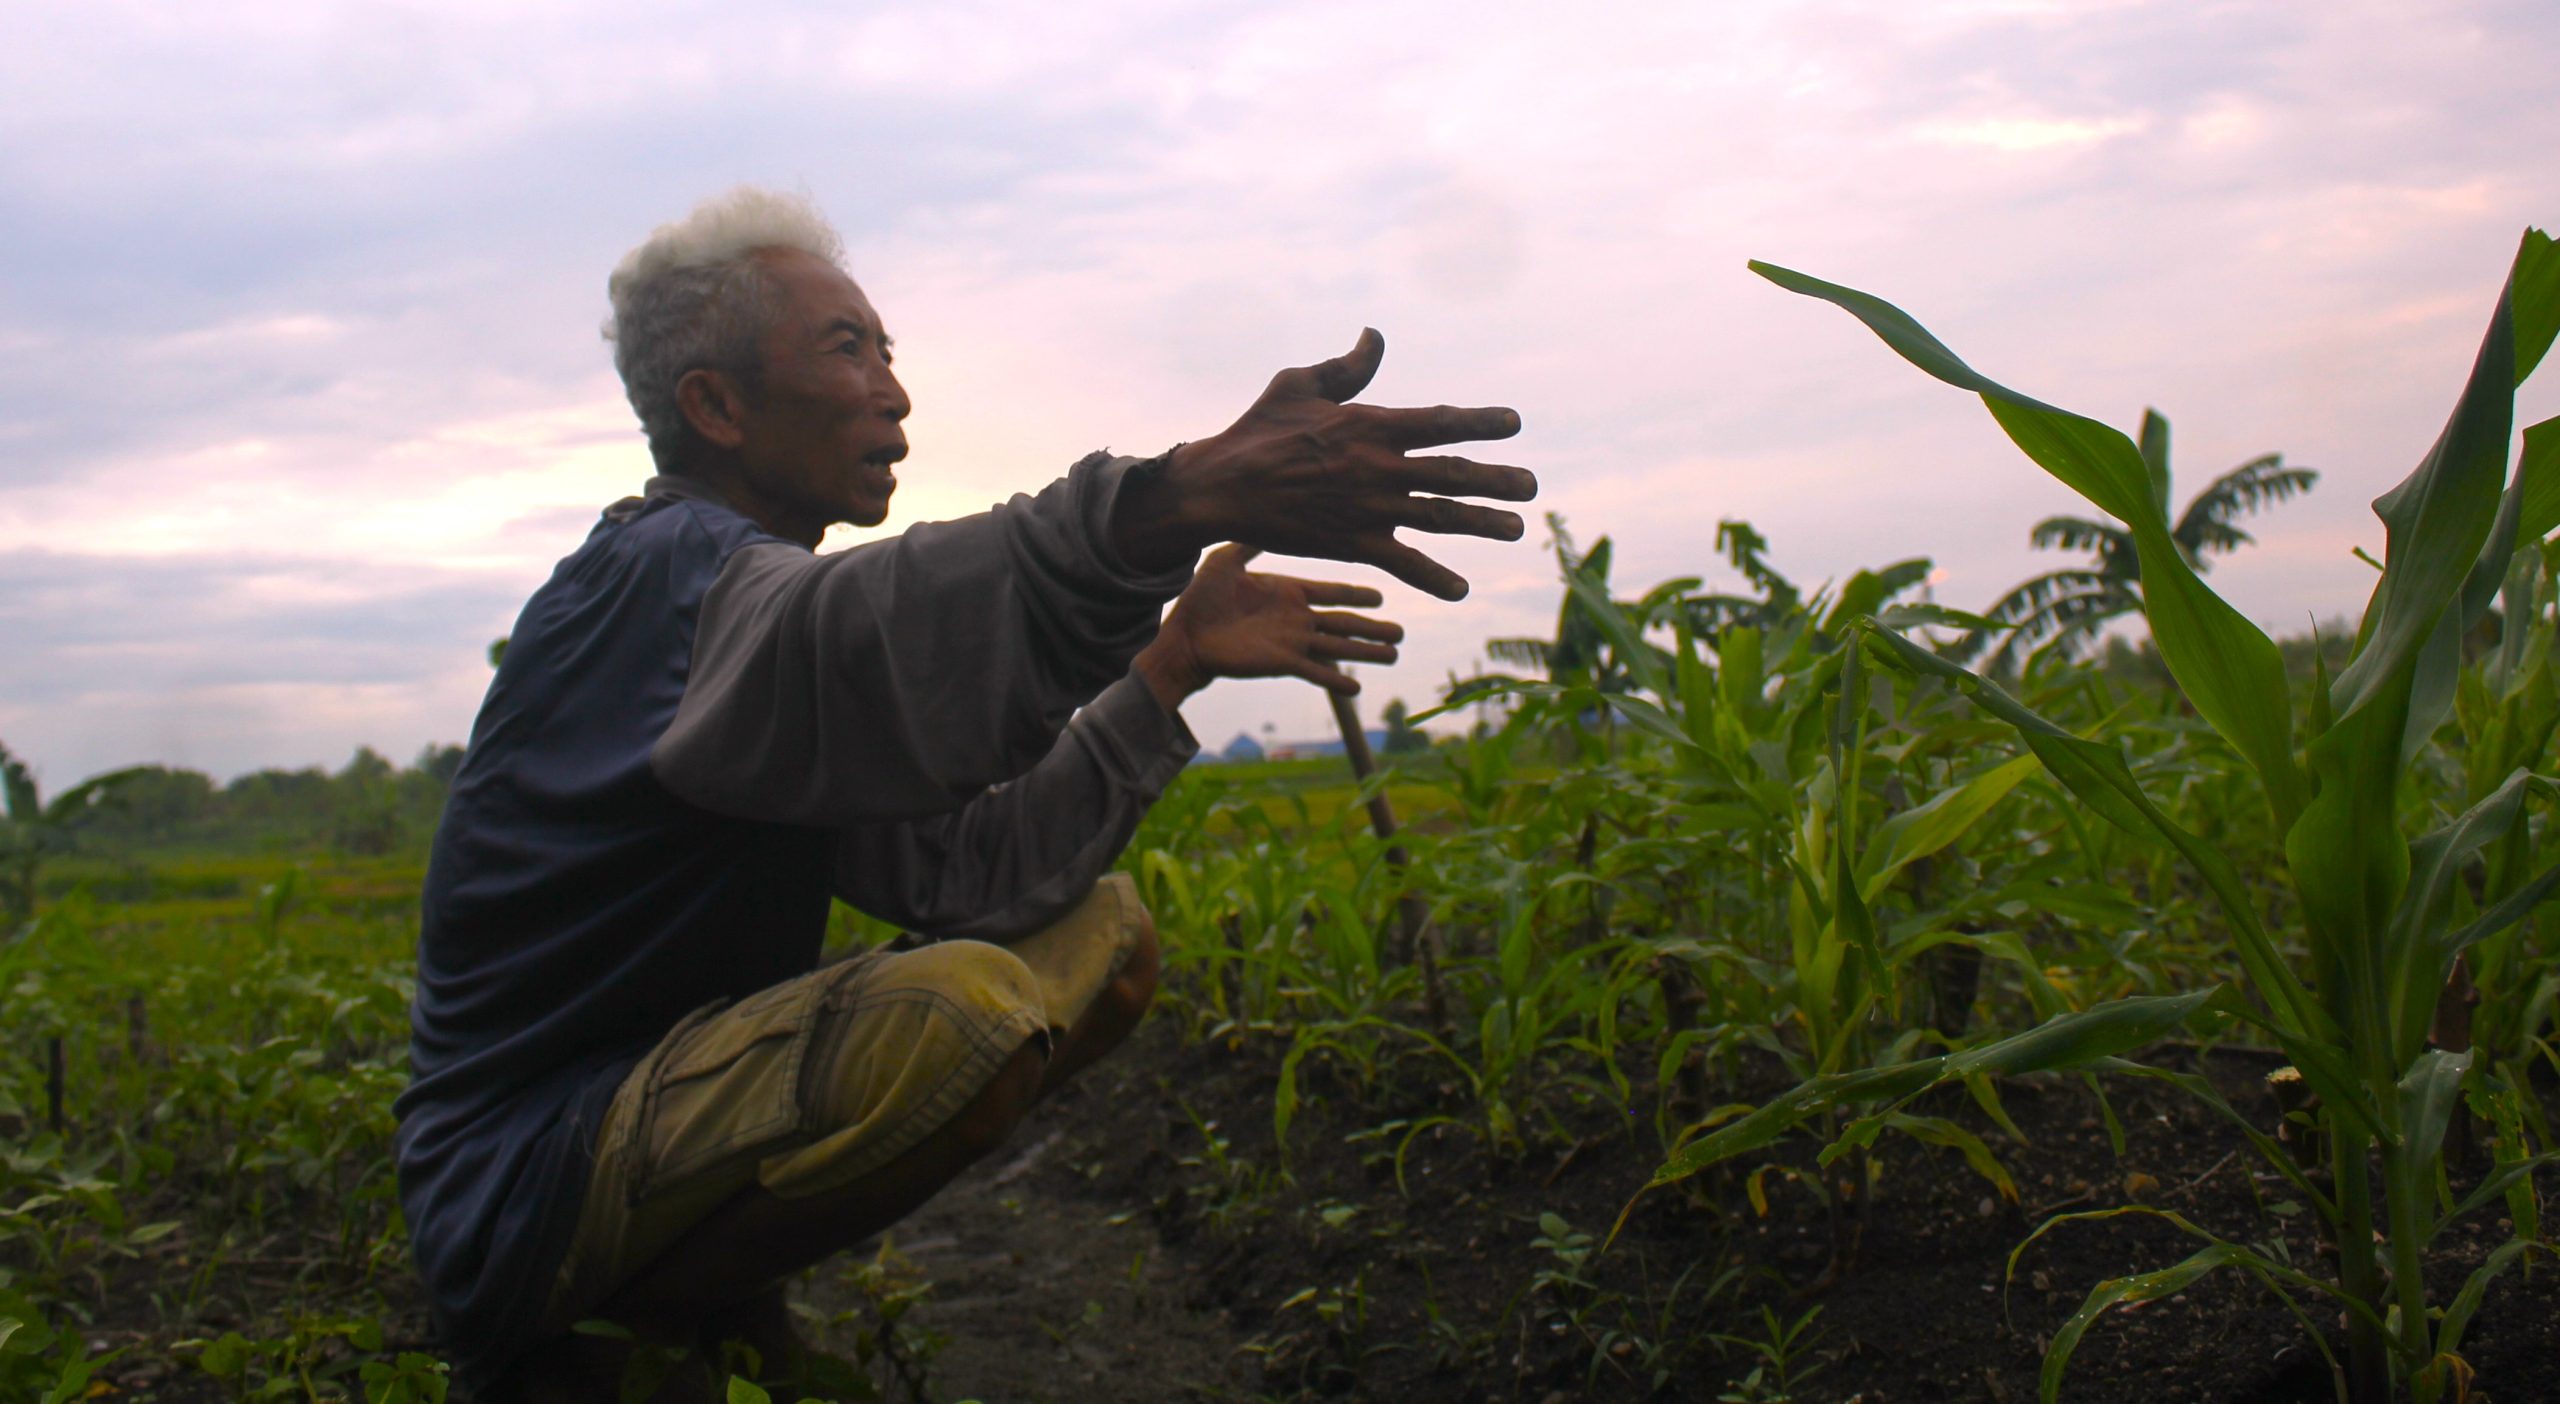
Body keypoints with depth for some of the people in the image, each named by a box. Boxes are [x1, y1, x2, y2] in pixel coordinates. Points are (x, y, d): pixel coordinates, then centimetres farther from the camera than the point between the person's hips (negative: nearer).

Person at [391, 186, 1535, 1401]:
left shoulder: (759, 588, 12)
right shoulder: (664, 573, -15)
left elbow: (957, 874, 0)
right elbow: (874, 634, -42)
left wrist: (1171, 664, -8)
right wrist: (1187, 498, -55)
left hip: (672, 1114, 9)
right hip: (528, 1196, -9)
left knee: (1104, 937, 5)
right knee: (959, 1010, -35)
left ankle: (698, 1291, 4)